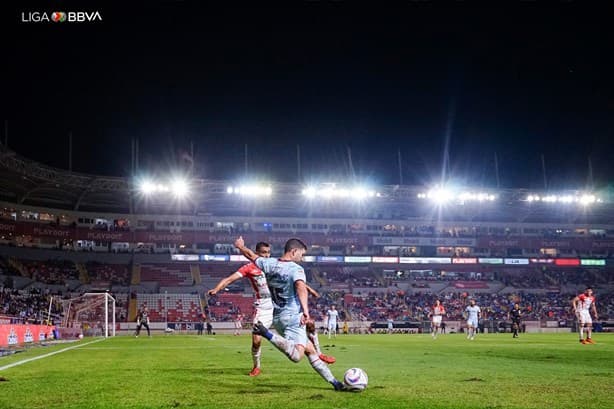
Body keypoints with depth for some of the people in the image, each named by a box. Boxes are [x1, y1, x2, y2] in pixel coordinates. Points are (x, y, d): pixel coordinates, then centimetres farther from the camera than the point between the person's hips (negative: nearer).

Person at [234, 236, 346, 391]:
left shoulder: (269, 264, 8)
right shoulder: (296, 269, -11)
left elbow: (252, 255, 24)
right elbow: (301, 287, -30)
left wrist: (240, 246, 44)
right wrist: (305, 310, -43)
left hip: (277, 317, 9)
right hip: (293, 317, -9)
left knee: (310, 350, 14)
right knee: (296, 356, -26)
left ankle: (333, 381, 15)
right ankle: (267, 334, -29)